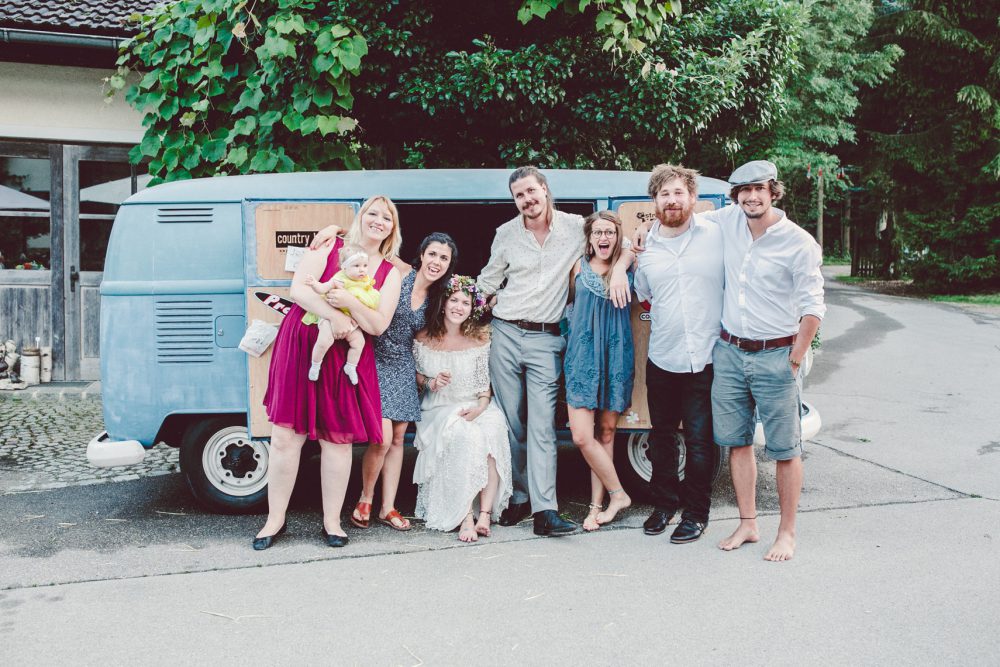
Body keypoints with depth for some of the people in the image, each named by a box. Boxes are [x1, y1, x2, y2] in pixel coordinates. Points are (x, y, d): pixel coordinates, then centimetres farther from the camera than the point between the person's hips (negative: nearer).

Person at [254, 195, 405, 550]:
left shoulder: (390, 273, 8)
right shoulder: (330, 247, 5)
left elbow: (378, 324, -2)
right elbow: (298, 288, -6)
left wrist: (349, 302, -20)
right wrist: (333, 315, -20)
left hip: (345, 358, 1)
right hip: (300, 347, -1)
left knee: (338, 438, 3)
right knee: (285, 437, -1)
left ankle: (332, 521, 17)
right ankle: (275, 520, 12)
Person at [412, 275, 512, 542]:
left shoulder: (480, 340, 1)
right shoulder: (423, 340, 2)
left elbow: (485, 383, 2)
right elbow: (415, 374, 12)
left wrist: (479, 408, -16)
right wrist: (430, 382, -10)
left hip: (476, 407, 1)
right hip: (438, 410, -1)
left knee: (493, 429, -33)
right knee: (464, 435, -34)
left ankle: (485, 512, -31)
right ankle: (466, 516, -31)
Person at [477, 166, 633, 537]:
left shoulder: (576, 227, 1)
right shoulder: (506, 234, 7)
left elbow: (626, 243, 7)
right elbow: (488, 283, 19)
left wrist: (619, 269, -12)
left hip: (546, 340, -2)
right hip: (505, 335, 2)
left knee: (541, 426, -8)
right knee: (510, 422, 4)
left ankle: (545, 510, -9)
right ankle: (519, 497, 16)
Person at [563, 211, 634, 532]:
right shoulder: (579, 267, 5)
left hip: (616, 353, 0)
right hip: (583, 353, 0)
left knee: (606, 431, 5)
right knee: (582, 435, -8)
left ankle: (598, 504, 15)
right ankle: (618, 493, 10)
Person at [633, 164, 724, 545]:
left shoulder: (717, 236, -2)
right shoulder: (645, 247, 6)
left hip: (706, 360, -3)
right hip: (662, 360, 3)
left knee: (700, 441, 2)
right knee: (662, 437, 14)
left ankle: (696, 513, 18)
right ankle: (664, 503, 31)